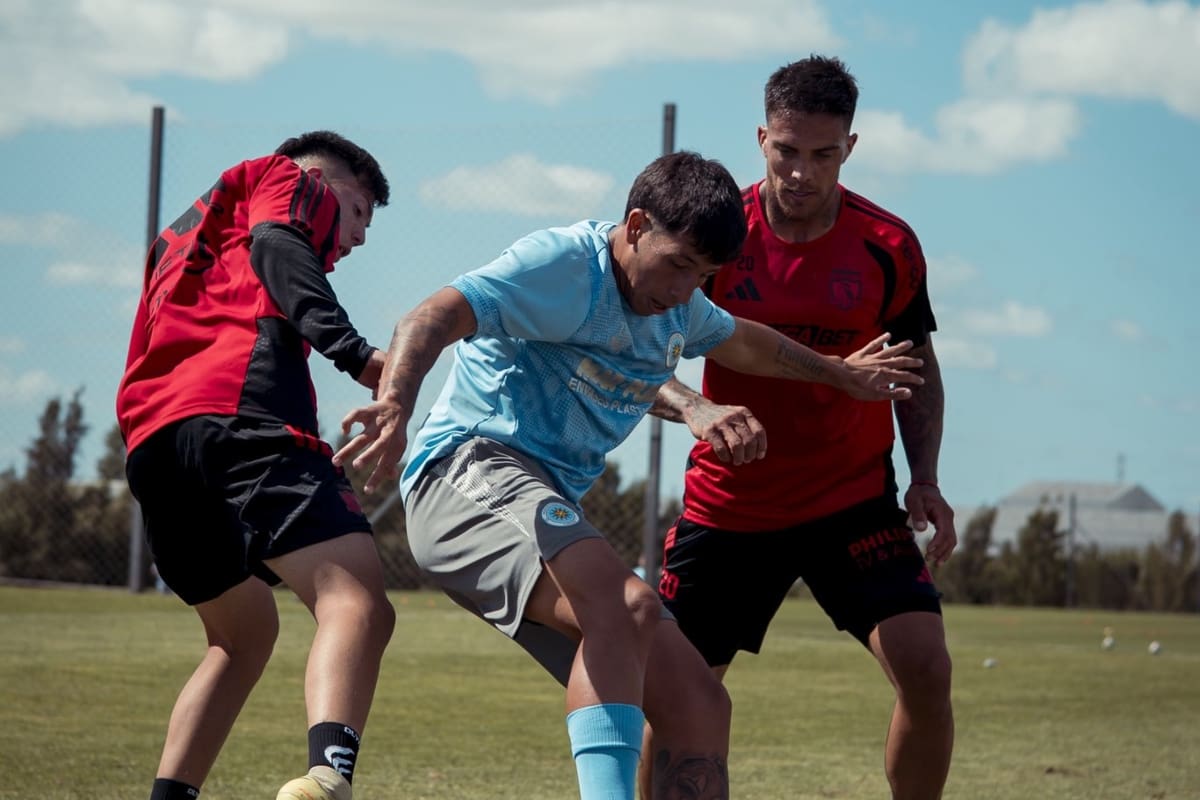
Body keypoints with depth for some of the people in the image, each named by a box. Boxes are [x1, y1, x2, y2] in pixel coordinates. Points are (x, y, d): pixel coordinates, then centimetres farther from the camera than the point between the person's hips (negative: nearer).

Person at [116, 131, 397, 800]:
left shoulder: (191, 233, 43)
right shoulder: (296, 182, 21)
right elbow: (275, 244, -2)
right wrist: (355, 352, -16)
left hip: (149, 445, 8)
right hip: (239, 412, -8)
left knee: (245, 633, 25)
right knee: (357, 602, -22)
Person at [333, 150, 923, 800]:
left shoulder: (677, 306, 18)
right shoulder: (565, 266, -11)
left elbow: (742, 343, 42)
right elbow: (430, 322, -26)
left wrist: (840, 372, 55)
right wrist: (394, 406, -45)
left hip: (551, 511, 9)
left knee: (699, 708, -1)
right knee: (628, 606, -37)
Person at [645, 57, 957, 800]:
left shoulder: (888, 246, -6)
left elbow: (917, 366, 9)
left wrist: (925, 478, -5)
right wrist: (696, 409, -32)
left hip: (853, 499, 0)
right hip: (727, 505, 0)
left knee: (926, 667, -17)